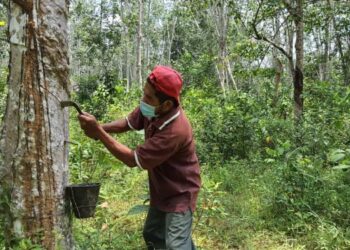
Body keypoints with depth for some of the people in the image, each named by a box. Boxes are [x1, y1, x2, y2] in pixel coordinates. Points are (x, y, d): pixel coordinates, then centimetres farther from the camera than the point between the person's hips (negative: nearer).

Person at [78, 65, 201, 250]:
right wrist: (101, 127, -18)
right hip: (161, 190, 9)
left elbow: (133, 160, -32)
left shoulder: (175, 131, -39)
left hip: (179, 193, -8)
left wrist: (99, 133, -31)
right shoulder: (154, 109, -16)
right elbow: (129, 122, 3)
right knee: (152, 235, 24)